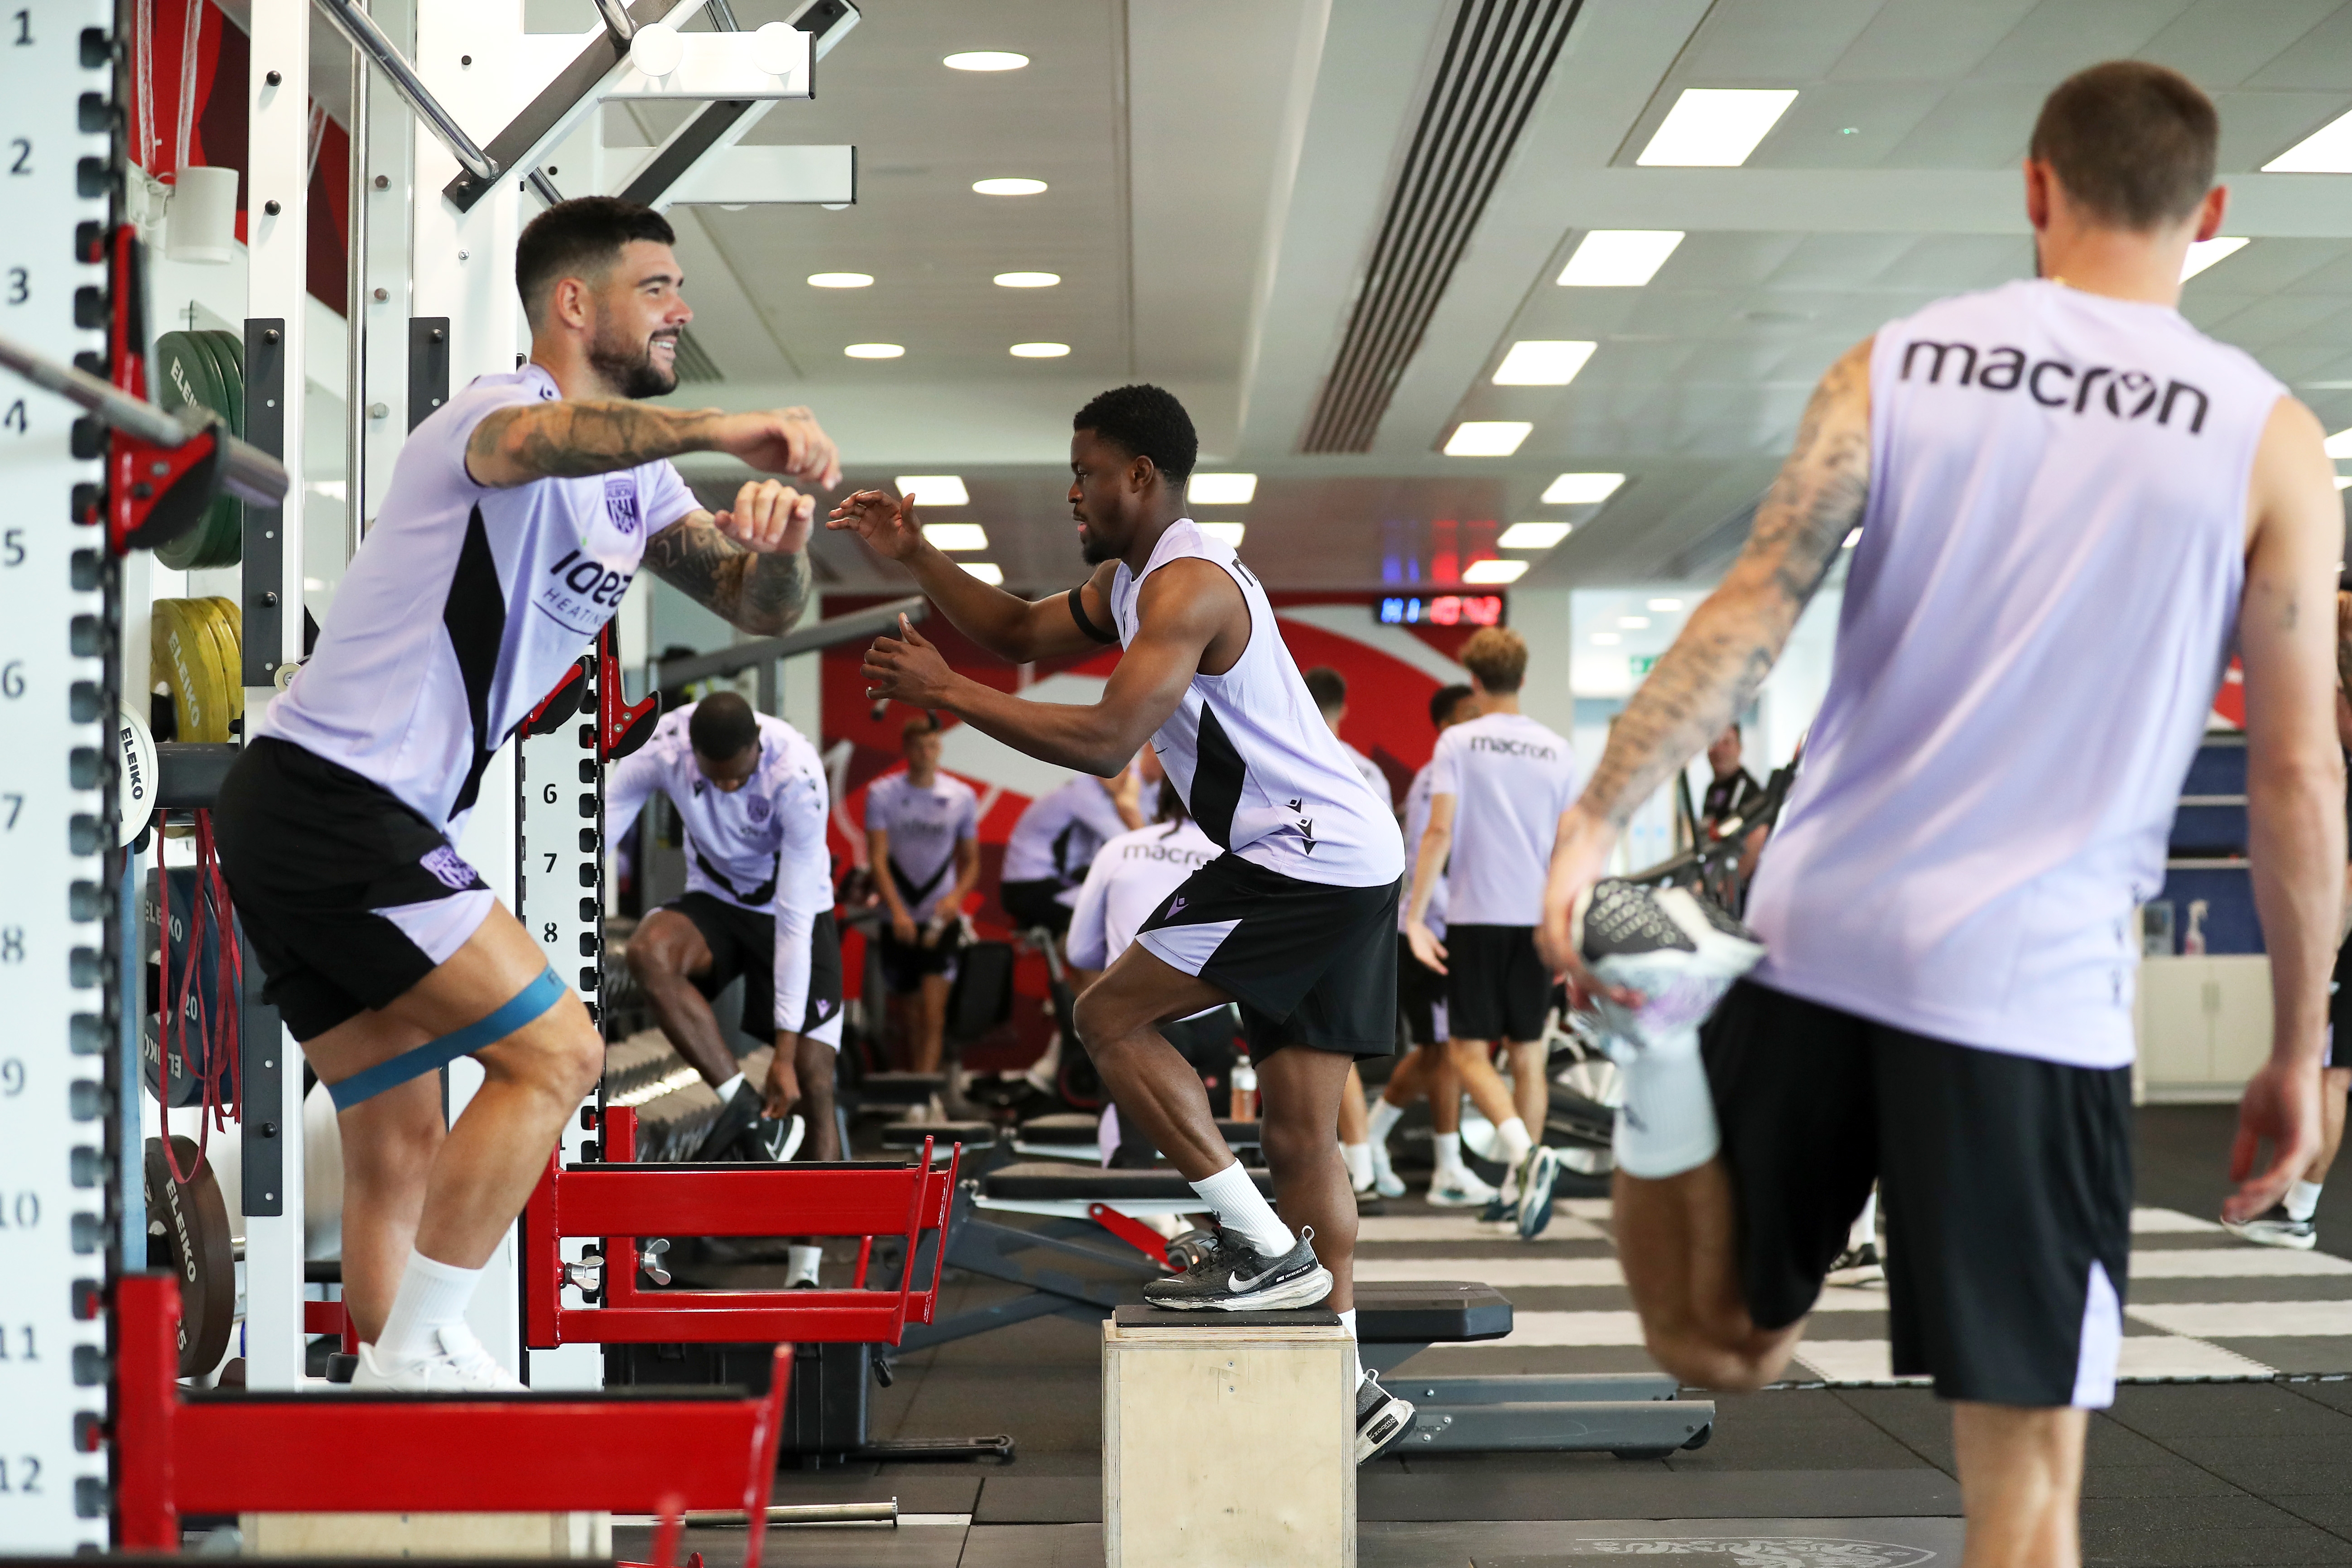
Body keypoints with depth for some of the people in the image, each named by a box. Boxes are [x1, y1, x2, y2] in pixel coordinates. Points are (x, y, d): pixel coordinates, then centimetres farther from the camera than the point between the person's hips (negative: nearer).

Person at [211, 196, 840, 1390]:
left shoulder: (634, 481, 18)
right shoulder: (502, 406, -11)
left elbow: (759, 609, 12)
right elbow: (537, 436, -37)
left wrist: (776, 542, -12)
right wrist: (721, 428, -53)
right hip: (331, 798, -10)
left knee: (398, 1150, 10)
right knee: (553, 1053, -13)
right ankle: (413, 1358, -10)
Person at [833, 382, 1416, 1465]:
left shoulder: (1187, 583, -15)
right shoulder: (1129, 581, 18)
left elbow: (1108, 741, -24)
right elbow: (1021, 634, 29)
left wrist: (942, 691, -18)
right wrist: (914, 558, 18)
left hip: (1306, 856, -11)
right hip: (1351, 864, 11)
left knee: (1110, 1018, -7)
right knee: (1301, 1133, 9)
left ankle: (1266, 1250, -8)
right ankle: (1346, 1382, 11)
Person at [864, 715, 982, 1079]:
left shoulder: (962, 797, 2)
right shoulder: (882, 793, -2)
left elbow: (971, 861, 9)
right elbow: (878, 858, -8)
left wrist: (956, 896, -13)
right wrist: (897, 911, -22)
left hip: (941, 917, -1)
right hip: (899, 920, 1)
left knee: (933, 1012, -14)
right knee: (914, 1012, 10)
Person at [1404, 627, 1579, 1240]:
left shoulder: (1458, 743, -3)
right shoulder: (1557, 751, 7)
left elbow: (1438, 832, -11)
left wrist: (1415, 916, -9)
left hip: (1475, 915, -3)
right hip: (1537, 919, 3)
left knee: (1468, 1050, 1)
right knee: (1528, 1055, 10)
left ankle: (1524, 1152, -22)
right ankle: (1520, 1187, 13)